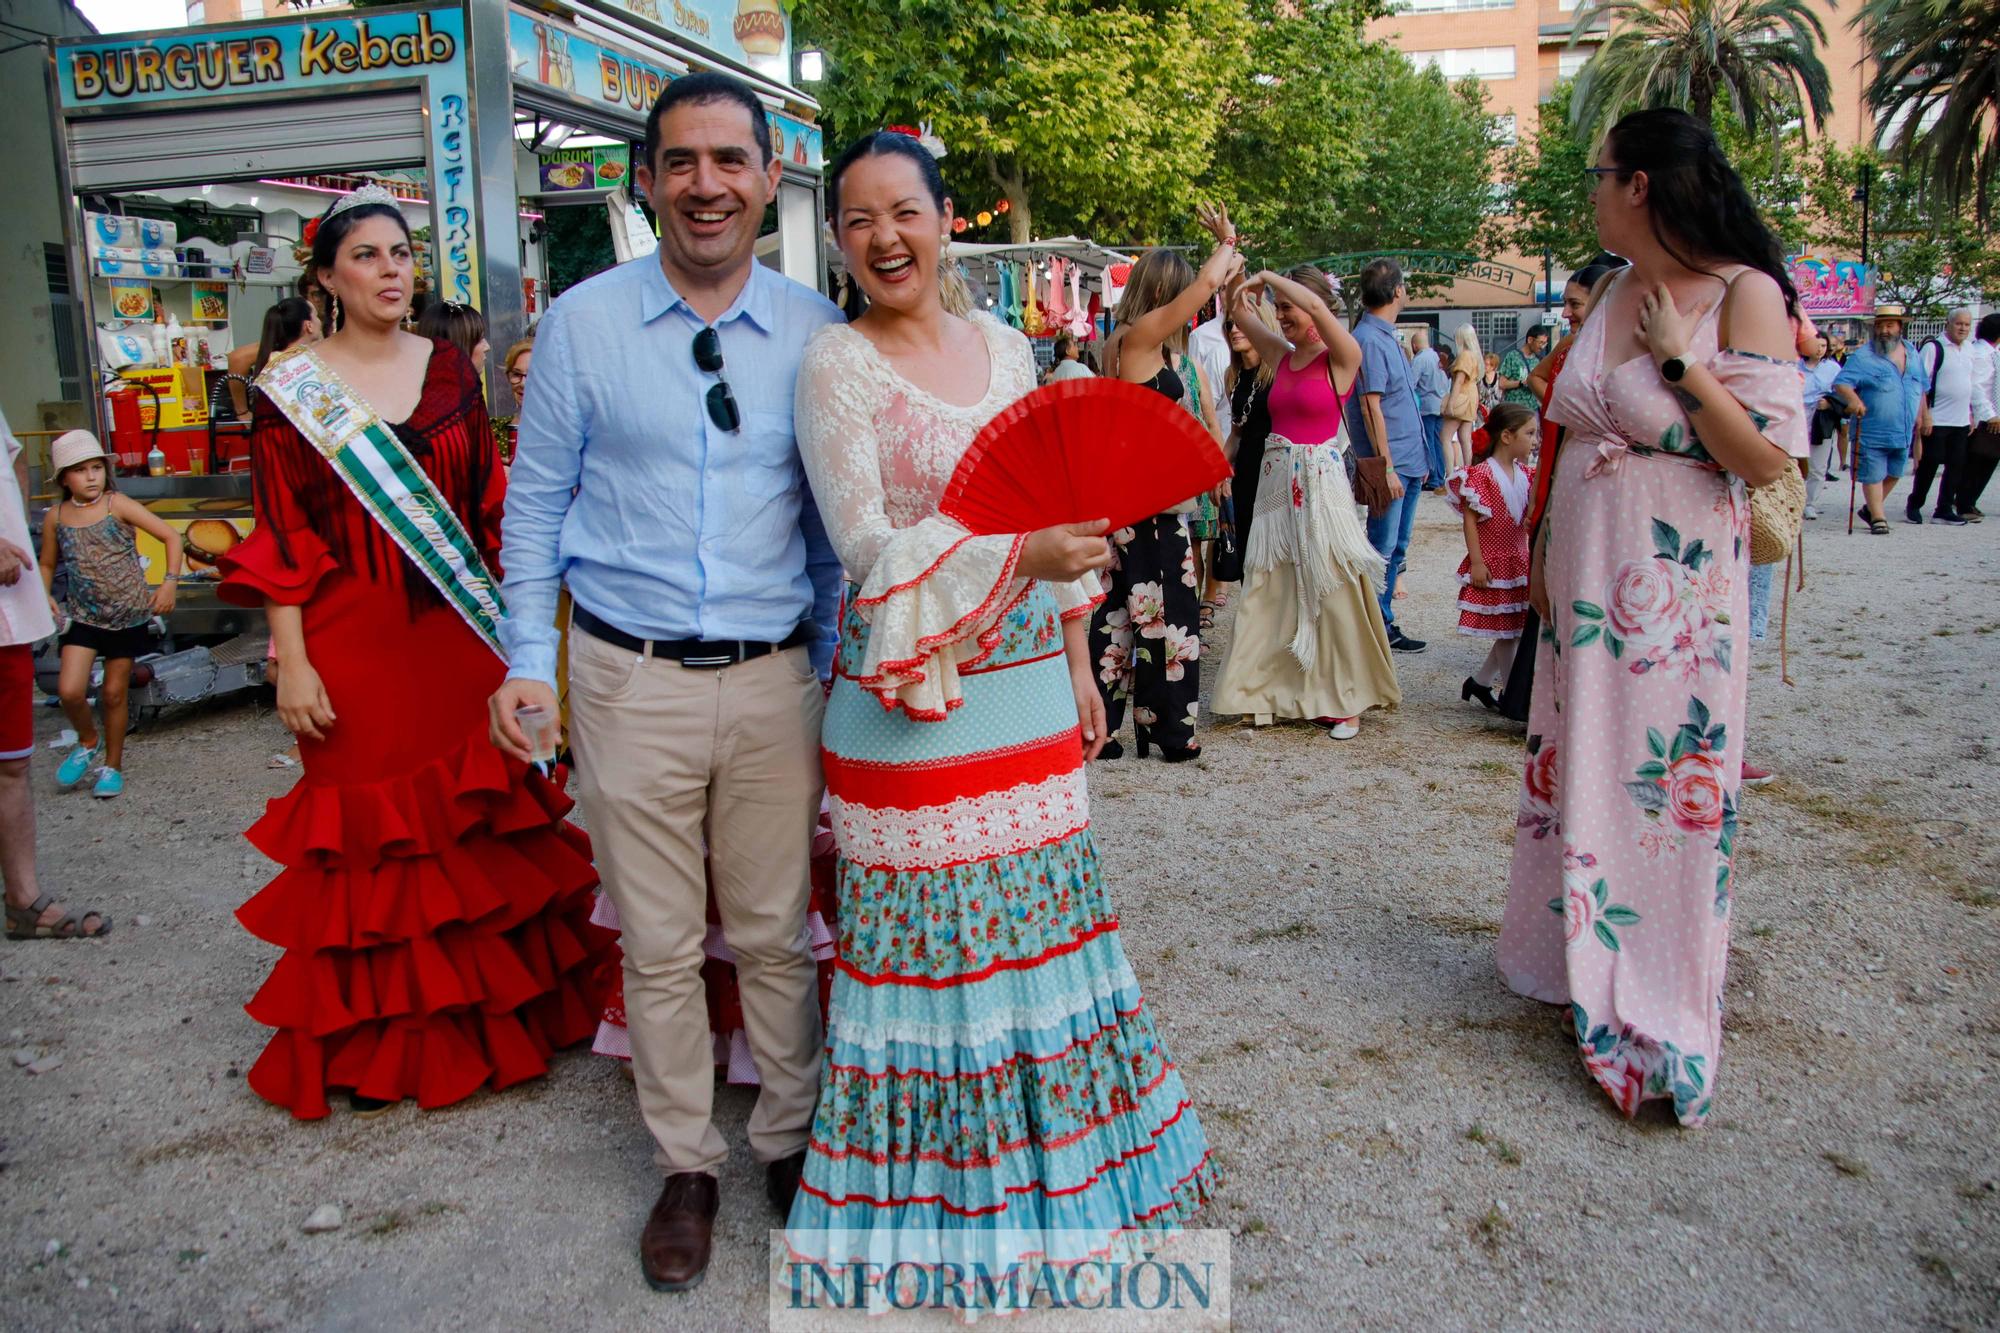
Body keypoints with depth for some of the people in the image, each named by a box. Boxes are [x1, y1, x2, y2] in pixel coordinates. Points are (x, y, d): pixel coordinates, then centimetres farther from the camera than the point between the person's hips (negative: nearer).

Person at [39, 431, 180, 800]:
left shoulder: (118, 506, -9)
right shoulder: (56, 517, 0)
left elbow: (170, 536, -8)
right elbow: (47, 564, 14)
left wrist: (169, 582, -17)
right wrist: (44, 594, -5)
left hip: (128, 614, -2)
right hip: (84, 616, 2)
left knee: (114, 693, 7)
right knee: (69, 690, -13)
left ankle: (112, 765, 25)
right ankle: (88, 741, 18)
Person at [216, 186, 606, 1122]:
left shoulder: (449, 369, 8)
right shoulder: (292, 390, -1)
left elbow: (490, 502, 10)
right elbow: (283, 537, -4)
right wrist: (292, 661, -9)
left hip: (459, 632, 3)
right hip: (353, 640, -3)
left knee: (477, 816, 9)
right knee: (369, 832, 4)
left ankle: (493, 1011, 25)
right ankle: (376, 1037, 21)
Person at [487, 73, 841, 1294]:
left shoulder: (817, 334, 2)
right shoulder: (582, 323, 0)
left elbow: (835, 519, 8)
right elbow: (538, 501, 5)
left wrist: (838, 668, 8)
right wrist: (530, 660, 1)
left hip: (774, 679, 1)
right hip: (630, 680, 0)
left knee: (776, 934, 11)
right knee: (659, 944, 10)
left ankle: (791, 1139, 33)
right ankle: (688, 1165, 29)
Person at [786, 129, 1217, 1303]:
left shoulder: (1005, 345, 9)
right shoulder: (837, 365, -6)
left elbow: (1058, 522, 13)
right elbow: (868, 548, -14)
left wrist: (1078, 666, 12)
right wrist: (1019, 553, -25)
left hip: (1028, 688, 5)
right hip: (910, 700, -5)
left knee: (1038, 918, 14)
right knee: (928, 940, 5)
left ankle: (1049, 1162, 34)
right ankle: (938, 1198, 25)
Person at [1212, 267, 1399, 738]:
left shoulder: (1343, 357, -6)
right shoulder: (1281, 354, 11)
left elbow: (1315, 305, -21)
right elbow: (1239, 311, 13)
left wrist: (1267, 276, -11)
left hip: (1319, 483, -6)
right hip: (1276, 482, 6)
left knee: (1332, 591, -2)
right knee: (1269, 590, 6)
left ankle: (1344, 699, 8)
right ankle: (1274, 689, 17)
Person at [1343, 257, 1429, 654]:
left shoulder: (1387, 337, 15)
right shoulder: (1368, 339, -14)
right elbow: (1371, 406, -19)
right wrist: (1386, 467, -20)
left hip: (1409, 462, 10)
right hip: (1391, 465, -10)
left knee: (1396, 548, 13)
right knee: (1382, 550, -4)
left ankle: (1386, 626, 20)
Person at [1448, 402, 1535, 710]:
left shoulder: (1524, 474, 9)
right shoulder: (1482, 473, -15)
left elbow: (1530, 517, 16)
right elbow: (1469, 520, -15)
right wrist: (1476, 562, -18)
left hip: (1518, 563, 8)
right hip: (1493, 565, -8)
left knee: (1515, 628, 10)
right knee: (1507, 631, -1)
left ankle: (1479, 682, 23)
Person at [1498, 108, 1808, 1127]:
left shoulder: (1745, 294, -11)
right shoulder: (1611, 291, 9)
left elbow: (1768, 458, -17)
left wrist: (1679, 359, -19)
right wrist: (1541, 549, 13)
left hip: (1675, 591, -7)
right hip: (1584, 580, 7)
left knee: (1661, 786, -1)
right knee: (1579, 771, 14)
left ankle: (1655, 1018, 15)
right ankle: (1581, 969, 32)